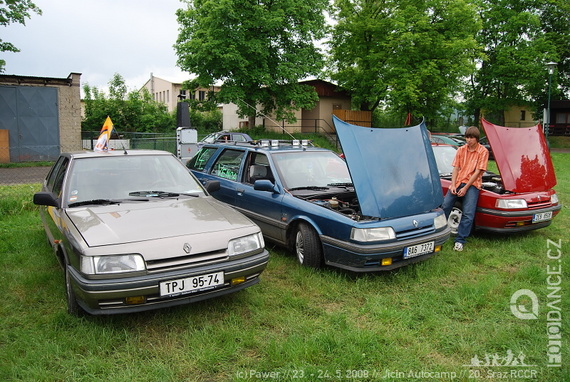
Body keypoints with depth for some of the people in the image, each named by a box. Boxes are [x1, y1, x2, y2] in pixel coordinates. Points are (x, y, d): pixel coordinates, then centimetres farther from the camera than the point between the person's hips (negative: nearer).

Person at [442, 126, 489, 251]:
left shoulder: (483, 151, -2)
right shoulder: (461, 150, 11)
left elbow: (478, 171, -7)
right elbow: (456, 168, 7)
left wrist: (465, 188, -13)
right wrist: (453, 185, -8)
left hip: (472, 184, -3)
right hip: (458, 182, 4)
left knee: (468, 214, -11)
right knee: (444, 206, -8)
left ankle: (460, 241, -6)